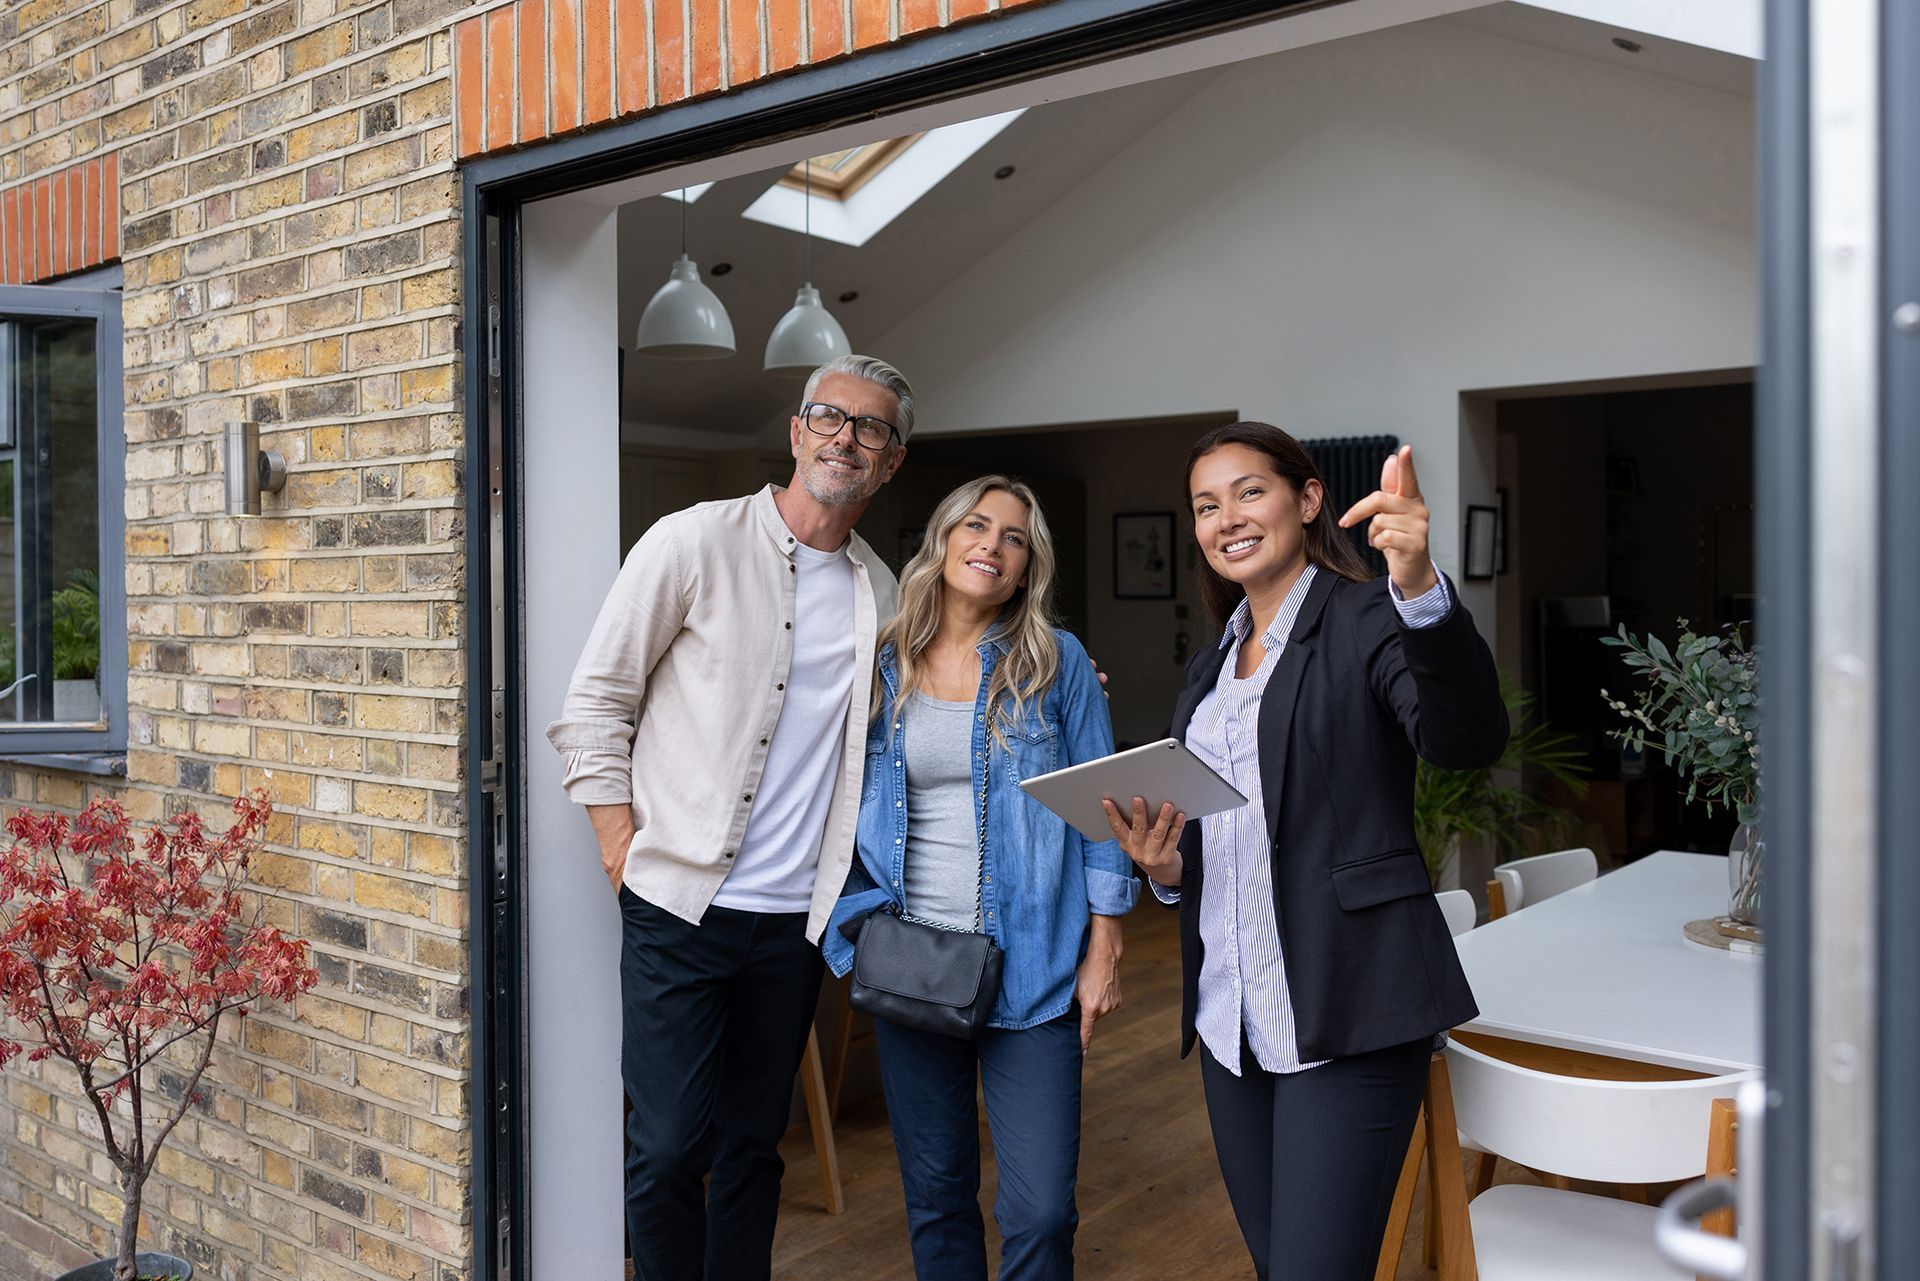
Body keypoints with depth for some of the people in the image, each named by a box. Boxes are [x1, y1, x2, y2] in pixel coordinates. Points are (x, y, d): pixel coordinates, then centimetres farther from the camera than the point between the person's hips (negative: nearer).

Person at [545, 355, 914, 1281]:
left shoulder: (882, 590, 9)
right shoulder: (694, 543, -5)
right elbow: (594, 704, -3)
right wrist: (627, 852, -9)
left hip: (797, 917, 4)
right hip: (682, 904, -4)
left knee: (754, 1144, 15)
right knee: (669, 1147, 1)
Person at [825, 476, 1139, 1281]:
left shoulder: (1057, 663, 0)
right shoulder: (885, 667, 5)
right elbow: (856, 807, 13)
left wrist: (1103, 951, -2)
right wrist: (863, 927, 2)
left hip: (1030, 966, -2)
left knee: (1039, 1211, -3)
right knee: (934, 1193, 14)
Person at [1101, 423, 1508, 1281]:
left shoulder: (1366, 623, -6)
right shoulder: (1211, 667, 15)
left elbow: (1467, 743, -26)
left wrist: (1420, 590, -41)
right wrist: (1164, 865, -1)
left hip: (1344, 1016, -7)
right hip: (1229, 1017, 7)